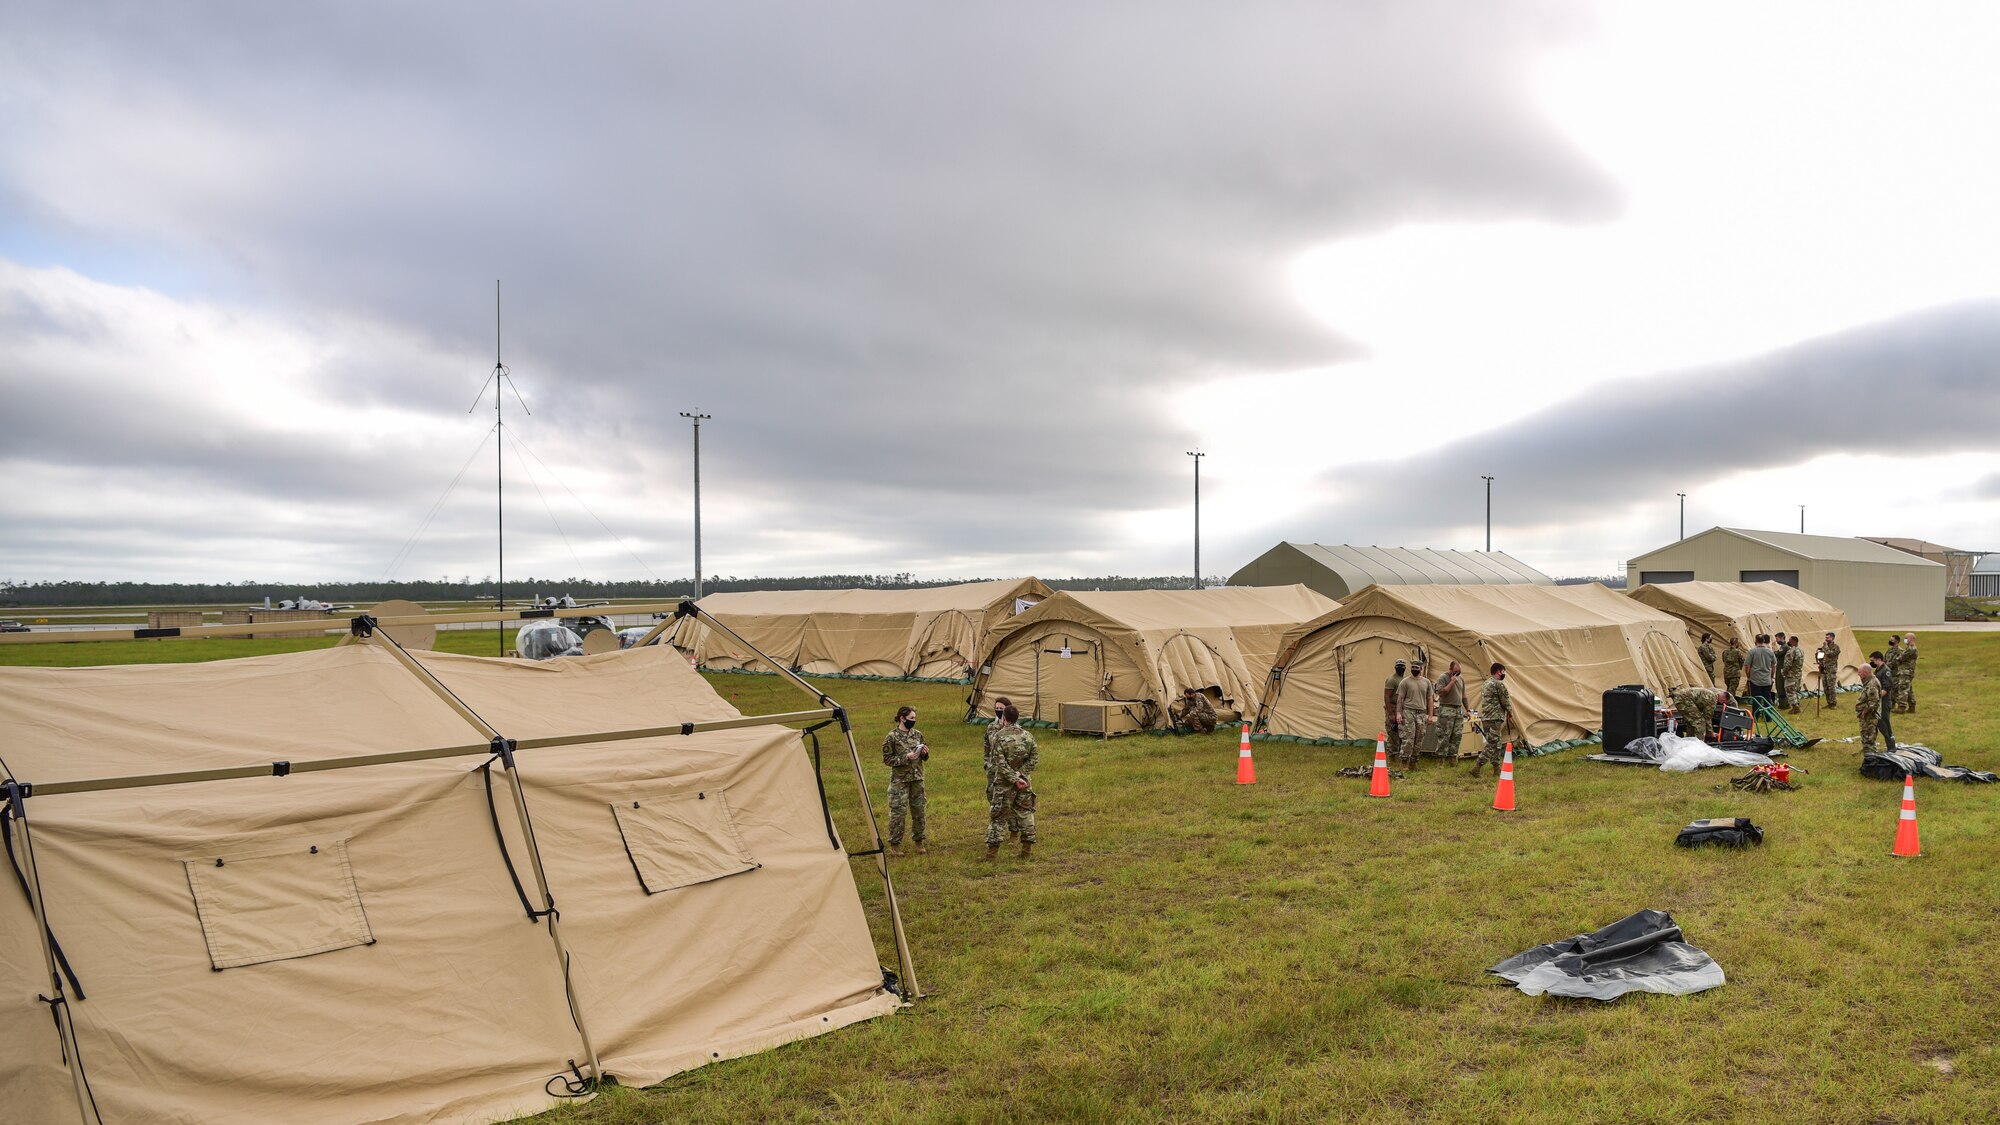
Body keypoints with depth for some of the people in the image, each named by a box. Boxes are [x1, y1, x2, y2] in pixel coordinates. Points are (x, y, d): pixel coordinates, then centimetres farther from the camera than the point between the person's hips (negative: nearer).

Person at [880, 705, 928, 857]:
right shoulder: (892, 737, -9)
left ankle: (919, 841, 22)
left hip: (917, 778, 5)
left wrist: (925, 753, -7)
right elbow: (887, 759, -10)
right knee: (898, 812, -3)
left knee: (919, 810, 9)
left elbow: (924, 757, 17)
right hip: (899, 780, -5)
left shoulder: (917, 734, 7)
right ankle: (894, 844, 7)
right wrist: (906, 758, -19)